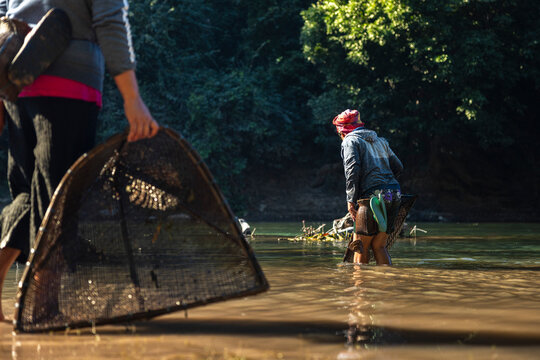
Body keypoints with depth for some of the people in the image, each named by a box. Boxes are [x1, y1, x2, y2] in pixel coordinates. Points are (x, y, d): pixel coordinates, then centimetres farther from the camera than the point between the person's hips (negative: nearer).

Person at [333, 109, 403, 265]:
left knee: (361, 246, 1)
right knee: (379, 245, 10)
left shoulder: (350, 141, 4)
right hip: (394, 195, 7)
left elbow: (352, 169, -11)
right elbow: (398, 167, 20)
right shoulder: (380, 141, 25)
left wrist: (351, 200, -12)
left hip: (372, 195, -7)